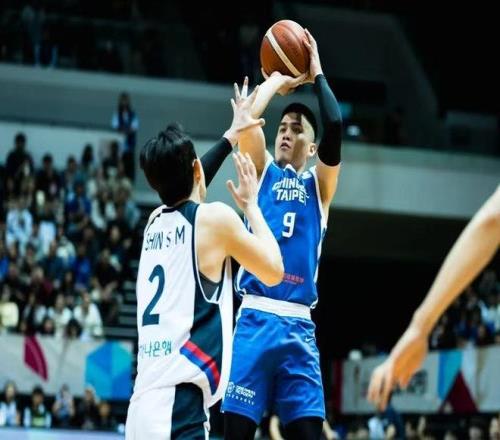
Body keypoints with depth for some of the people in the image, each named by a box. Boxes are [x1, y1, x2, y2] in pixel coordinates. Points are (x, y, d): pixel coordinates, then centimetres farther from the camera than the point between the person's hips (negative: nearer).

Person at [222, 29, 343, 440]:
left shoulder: (318, 185, 14)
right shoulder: (262, 172, 15)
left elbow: (335, 127, -3)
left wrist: (317, 74, 7)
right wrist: (277, 80, 11)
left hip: (298, 326, 0)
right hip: (255, 318, 0)